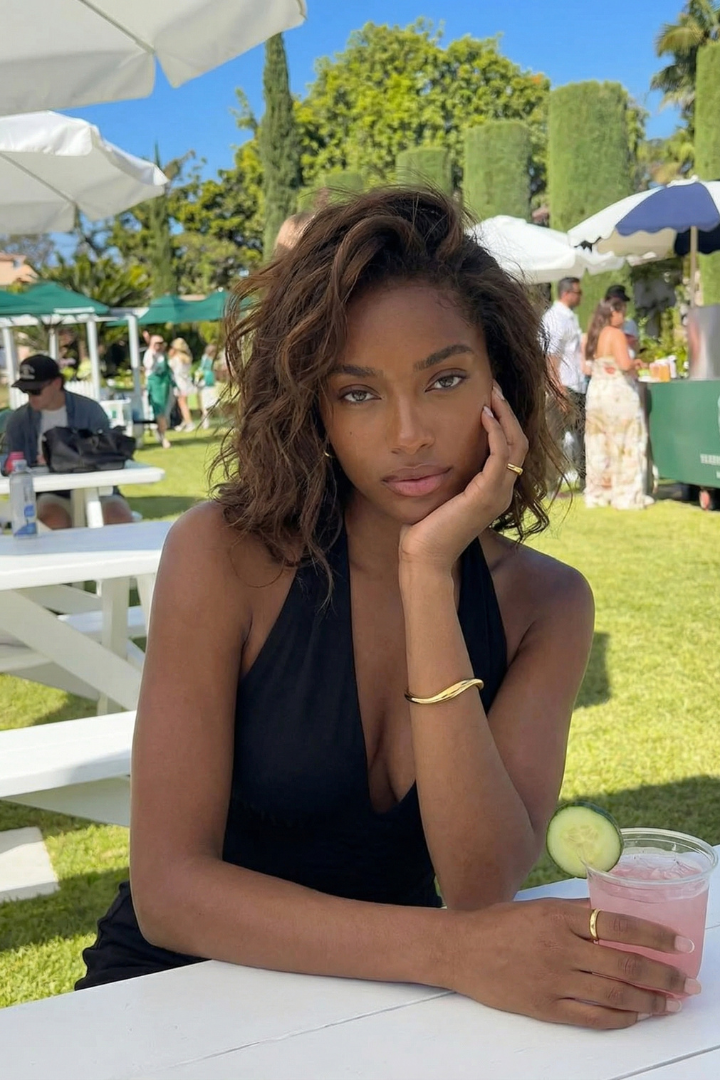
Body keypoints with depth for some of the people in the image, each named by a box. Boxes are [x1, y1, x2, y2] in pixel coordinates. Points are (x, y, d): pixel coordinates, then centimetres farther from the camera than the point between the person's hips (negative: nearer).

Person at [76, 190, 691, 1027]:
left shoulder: (545, 604, -5)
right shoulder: (225, 556, -14)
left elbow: (482, 890, -17)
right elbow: (167, 887, -18)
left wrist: (429, 579, -24)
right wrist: (453, 951, -30)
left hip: (383, 1003, 2)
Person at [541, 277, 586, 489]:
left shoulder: (571, 317, 17)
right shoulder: (555, 317, -11)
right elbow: (551, 355, -18)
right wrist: (559, 389, -22)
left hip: (577, 386, 9)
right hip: (563, 387, -9)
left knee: (581, 433, 12)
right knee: (556, 436, -5)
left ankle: (585, 480, 21)